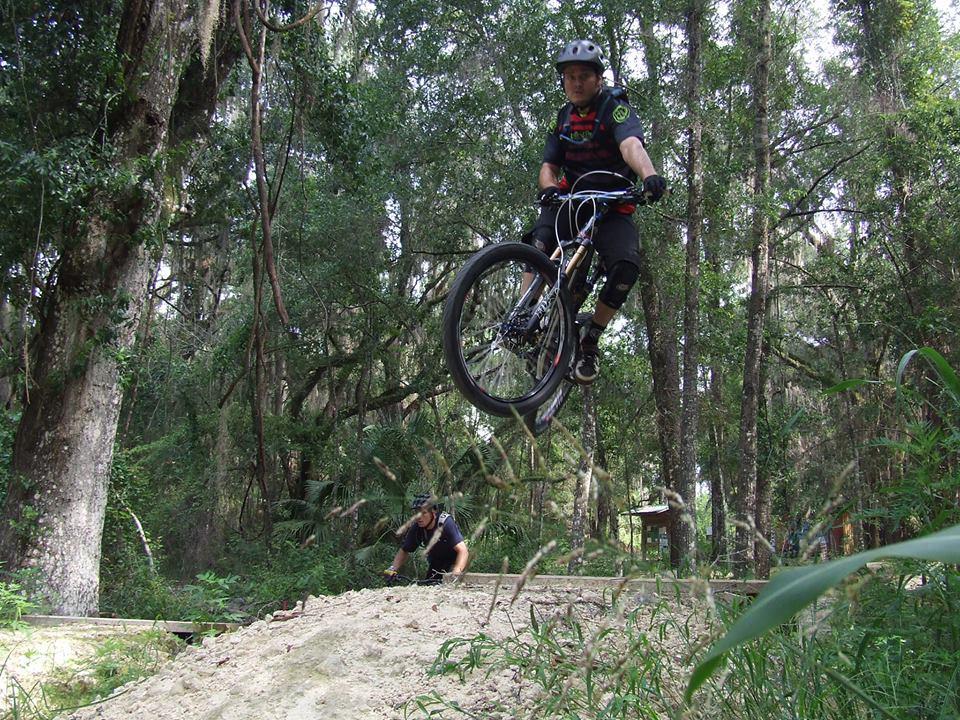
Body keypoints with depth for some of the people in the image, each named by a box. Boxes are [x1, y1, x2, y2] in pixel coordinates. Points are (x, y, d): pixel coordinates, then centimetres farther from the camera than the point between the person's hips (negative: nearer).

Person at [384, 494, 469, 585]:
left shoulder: (446, 523, -31)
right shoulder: (416, 528, -18)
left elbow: (462, 550, -40)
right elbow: (404, 551, -6)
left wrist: (457, 572, -56)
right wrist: (393, 568, -23)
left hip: (454, 562, -5)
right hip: (435, 563, 5)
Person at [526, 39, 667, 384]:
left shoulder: (615, 109, -8)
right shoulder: (563, 118, 9)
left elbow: (631, 144, -29)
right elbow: (549, 165, 4)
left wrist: (649, 175, -51)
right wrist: (549, 187, -22)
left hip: (612, 206, -3)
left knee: (626, 266, -27)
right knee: (538, 244, -29)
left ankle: (589, 343, -10)